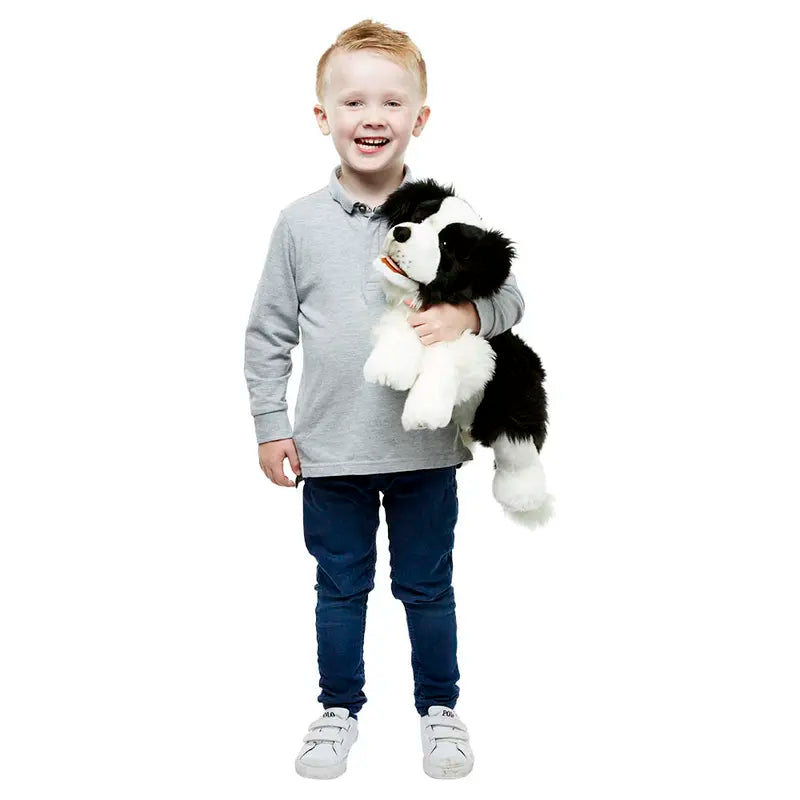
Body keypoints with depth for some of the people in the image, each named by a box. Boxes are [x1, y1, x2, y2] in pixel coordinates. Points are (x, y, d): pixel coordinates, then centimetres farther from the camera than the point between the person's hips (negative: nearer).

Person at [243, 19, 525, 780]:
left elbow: (509, 295, 0)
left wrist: (467, 312, -22)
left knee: (427, 587, 15)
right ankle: (339, 708, 36)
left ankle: (439, 706, 35)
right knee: (340, 588, 16)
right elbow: (267, 333, 2)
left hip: (425, 447, 0)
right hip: (330, 452, 1)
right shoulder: (300, 222, -4)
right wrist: (270, 425, 1)